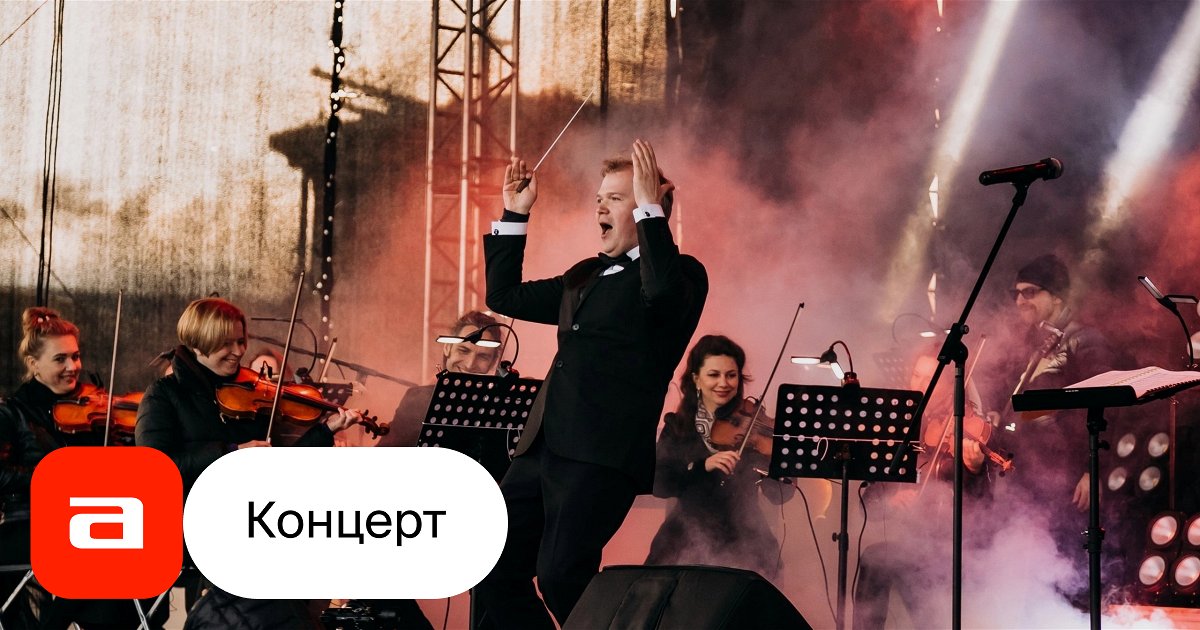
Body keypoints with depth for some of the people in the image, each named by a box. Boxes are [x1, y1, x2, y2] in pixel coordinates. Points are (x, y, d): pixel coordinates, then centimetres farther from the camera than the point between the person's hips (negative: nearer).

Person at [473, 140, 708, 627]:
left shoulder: (681, 272, 1)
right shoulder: (585, 276, 23)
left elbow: (663, 292, -24)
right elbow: (503, 296, 29)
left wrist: (648, 208, -19)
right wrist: (515, 216, 22)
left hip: (602, 457, -8)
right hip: (543, 450, 8)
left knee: (559, 576, -19)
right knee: (493, 571, 5)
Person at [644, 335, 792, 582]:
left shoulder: (755, 426, 3)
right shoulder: (677, 426, 7)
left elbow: (779, 494, -4)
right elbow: (659, 485, -7)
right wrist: (703, 466, -22)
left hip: (742, 543, -1)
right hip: (686, 541, 1)